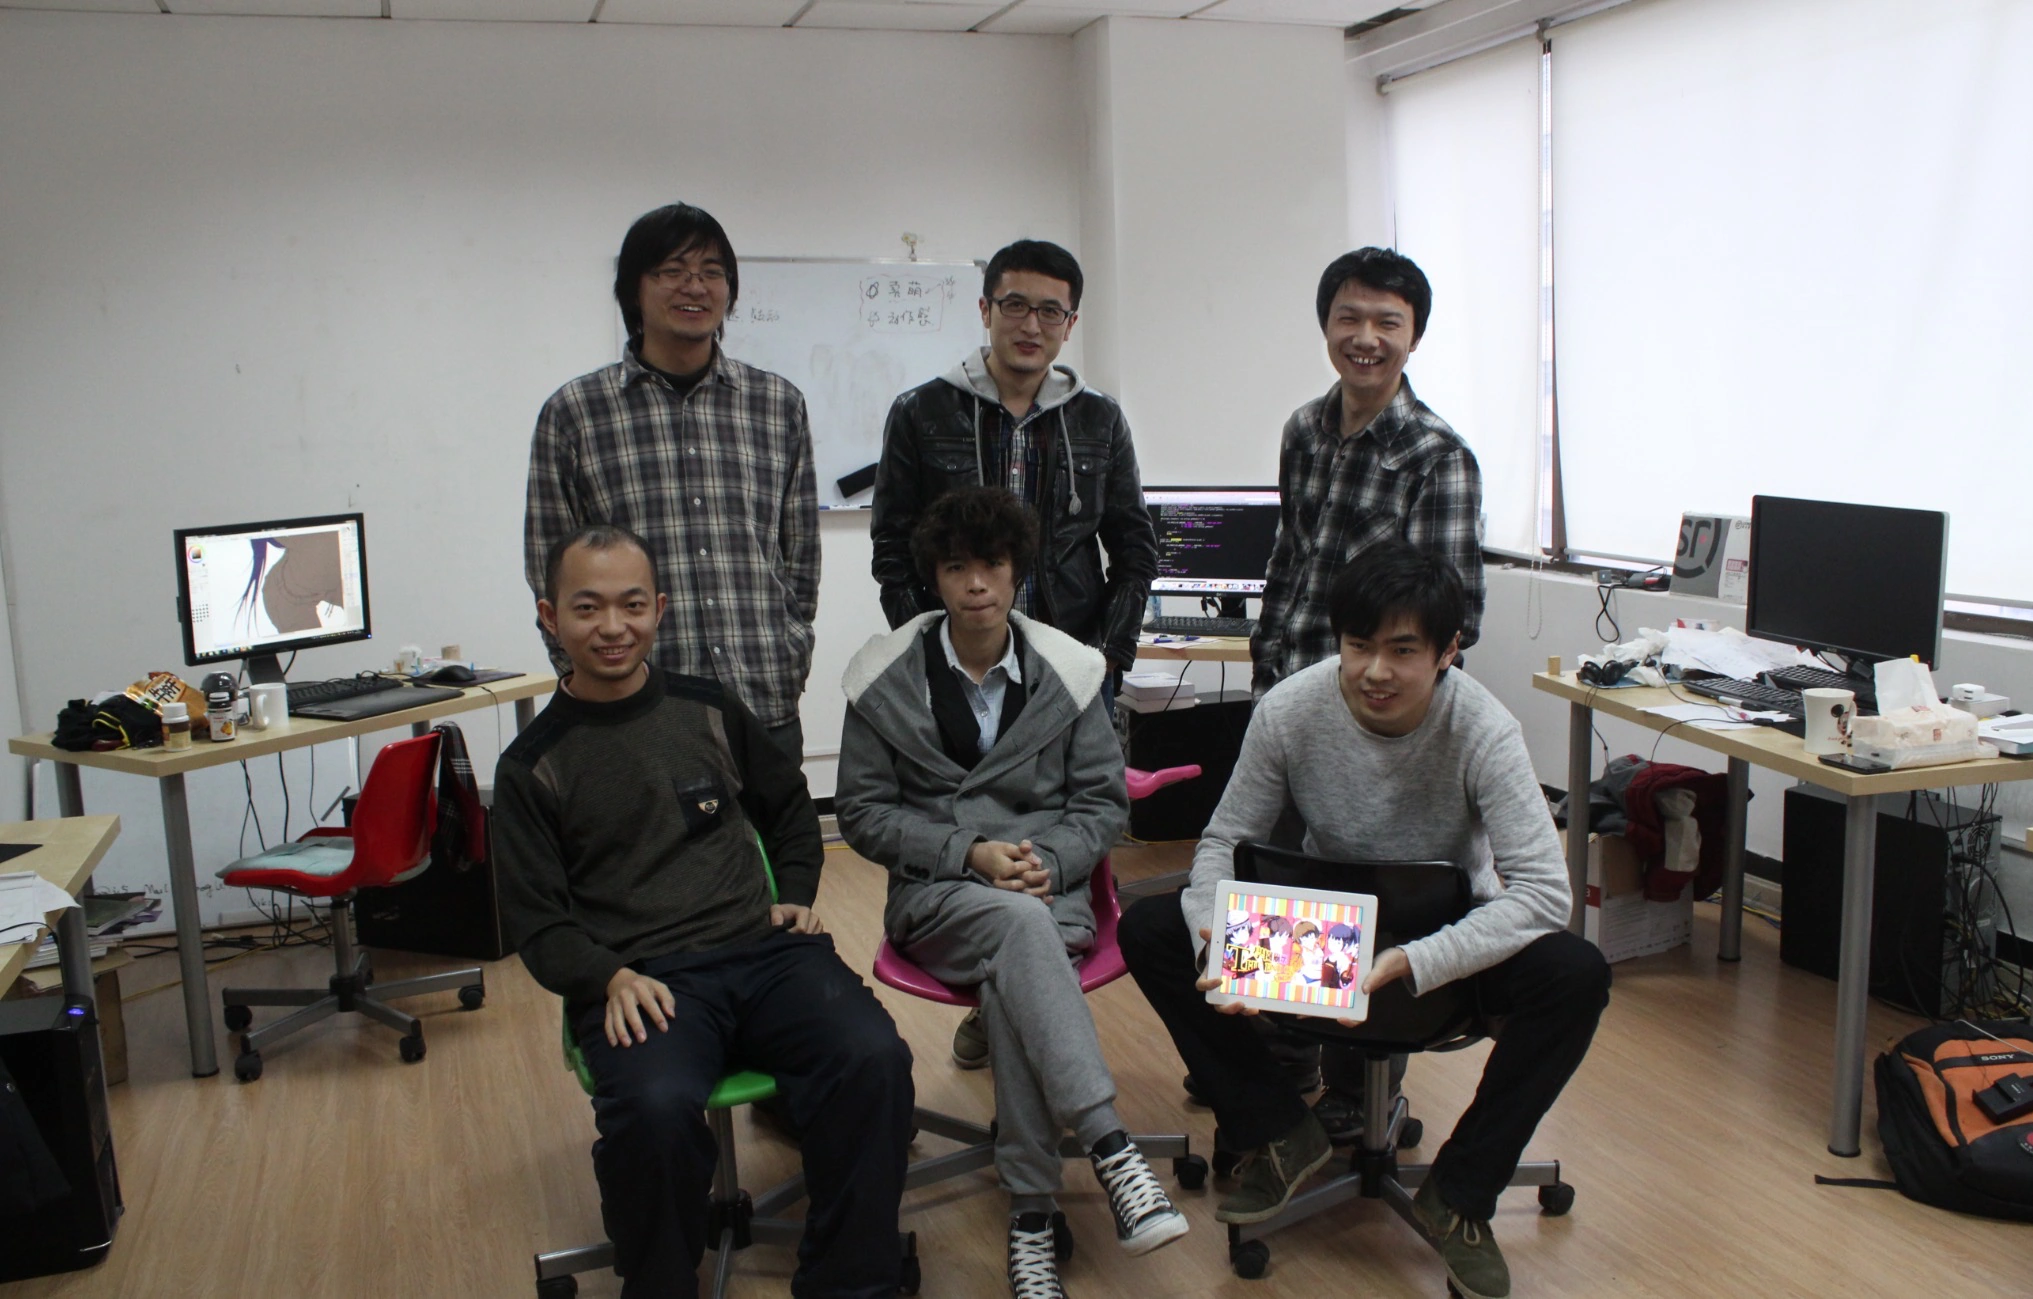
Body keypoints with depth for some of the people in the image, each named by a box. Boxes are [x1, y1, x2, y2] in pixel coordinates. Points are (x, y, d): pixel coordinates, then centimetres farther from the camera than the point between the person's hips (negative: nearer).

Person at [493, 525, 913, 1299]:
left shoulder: (710, 711, 15)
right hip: (642, 984, -2)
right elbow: (536, 921, 5)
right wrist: (609, 978, -14)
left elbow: (790, 807, 29)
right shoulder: (532, 766, 8)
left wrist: (796, 895, 13)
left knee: (873, 1058, -27)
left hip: (764, 952, 3)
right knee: (655, 1106, -35)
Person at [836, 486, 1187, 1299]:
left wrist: (1048, 861, -13)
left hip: (1046, 888, 1)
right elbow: (863, 812, 2)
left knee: (1011, 975, -34)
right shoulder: (886, 678, 0)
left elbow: (1104, 801, 7)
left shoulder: (1069, 672, 2)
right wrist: (968, 853, -12)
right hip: (935, 895, -1)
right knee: (1020, 926, -36)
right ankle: (1112, 1152, -40)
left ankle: (1031, 1212, -26)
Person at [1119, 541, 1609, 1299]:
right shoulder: (1289, 709, -20)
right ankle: (1278, 1135, -1)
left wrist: (1413, 965, -43)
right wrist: (1220, 940, -31)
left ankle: (1460, 1193, -10)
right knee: (1149, 932, -16)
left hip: (1446, 931, -1)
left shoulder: (1481, 729, -26)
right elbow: (1223, 842, -10)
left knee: (1577, 978, -30)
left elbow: (1544, 888, -30)